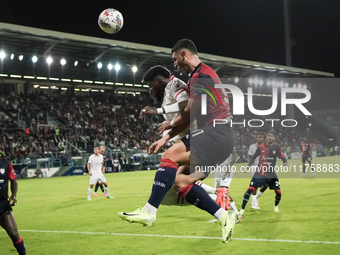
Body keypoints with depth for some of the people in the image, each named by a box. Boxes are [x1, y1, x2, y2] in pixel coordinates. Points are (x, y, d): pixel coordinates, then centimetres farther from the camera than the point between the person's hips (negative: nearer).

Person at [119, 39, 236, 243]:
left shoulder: (201, 75, -8)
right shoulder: (201, 75, 23)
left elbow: (190, 113, -12)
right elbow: (190, 118, 24)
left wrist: (171, 124, 8)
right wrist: (166, 138, 21)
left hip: (215, 134, -10)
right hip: (220, 137, 10)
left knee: (170, 157, -21)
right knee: (181, 181, 5)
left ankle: (149, 212, -24)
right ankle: (224, 217, 5)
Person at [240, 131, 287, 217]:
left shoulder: (277, 148, -5)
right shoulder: (260, 147, -5)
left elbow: (283, 157, -3)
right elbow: (254, 157, 6)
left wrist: (285, 162, -25)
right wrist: (248, 167, -1)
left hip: (271, 174, 1)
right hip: (259, 173, -1)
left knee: (278, 192, 0)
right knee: (250, 189, -12)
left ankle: (276, 206, 32)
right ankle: (242, 209, -5)